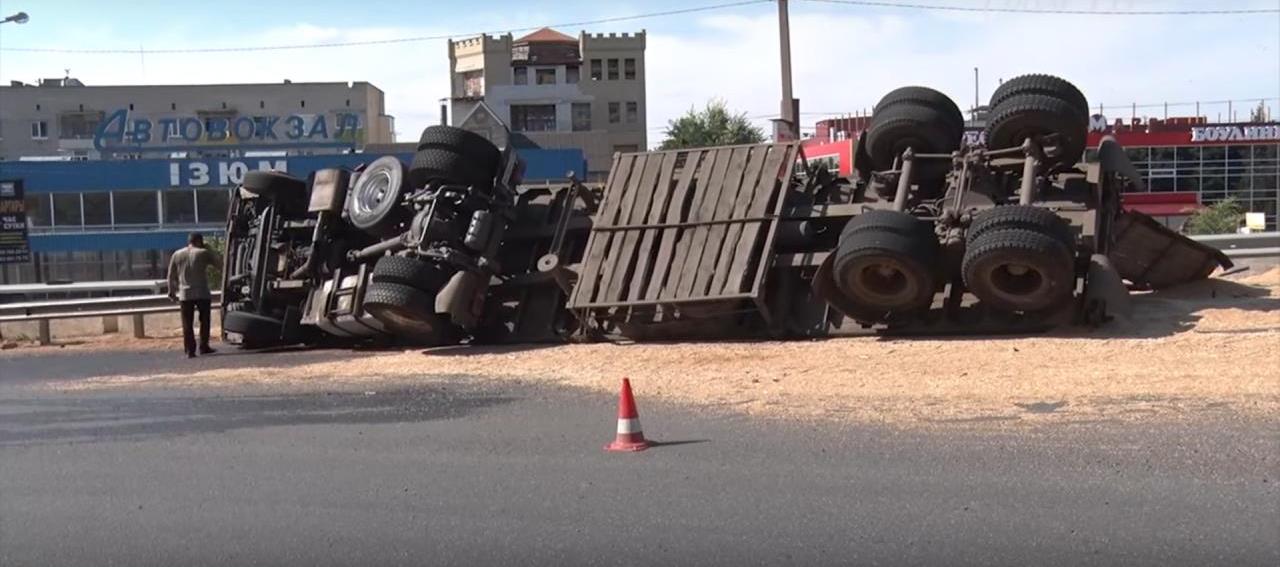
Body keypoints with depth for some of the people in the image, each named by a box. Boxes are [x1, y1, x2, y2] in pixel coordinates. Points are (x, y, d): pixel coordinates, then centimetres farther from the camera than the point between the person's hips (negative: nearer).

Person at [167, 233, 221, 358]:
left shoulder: (177, 255, 8)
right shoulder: (204, 253, -2)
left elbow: (171, 276, 10)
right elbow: (219, 263, 7)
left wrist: (172, 292, 18)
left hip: (185, 294, 2)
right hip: (202, 293, -2)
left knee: (187, 323, 3)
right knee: (204, 320, 11)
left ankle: (190, 350, 0)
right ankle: (204, 347, 12)